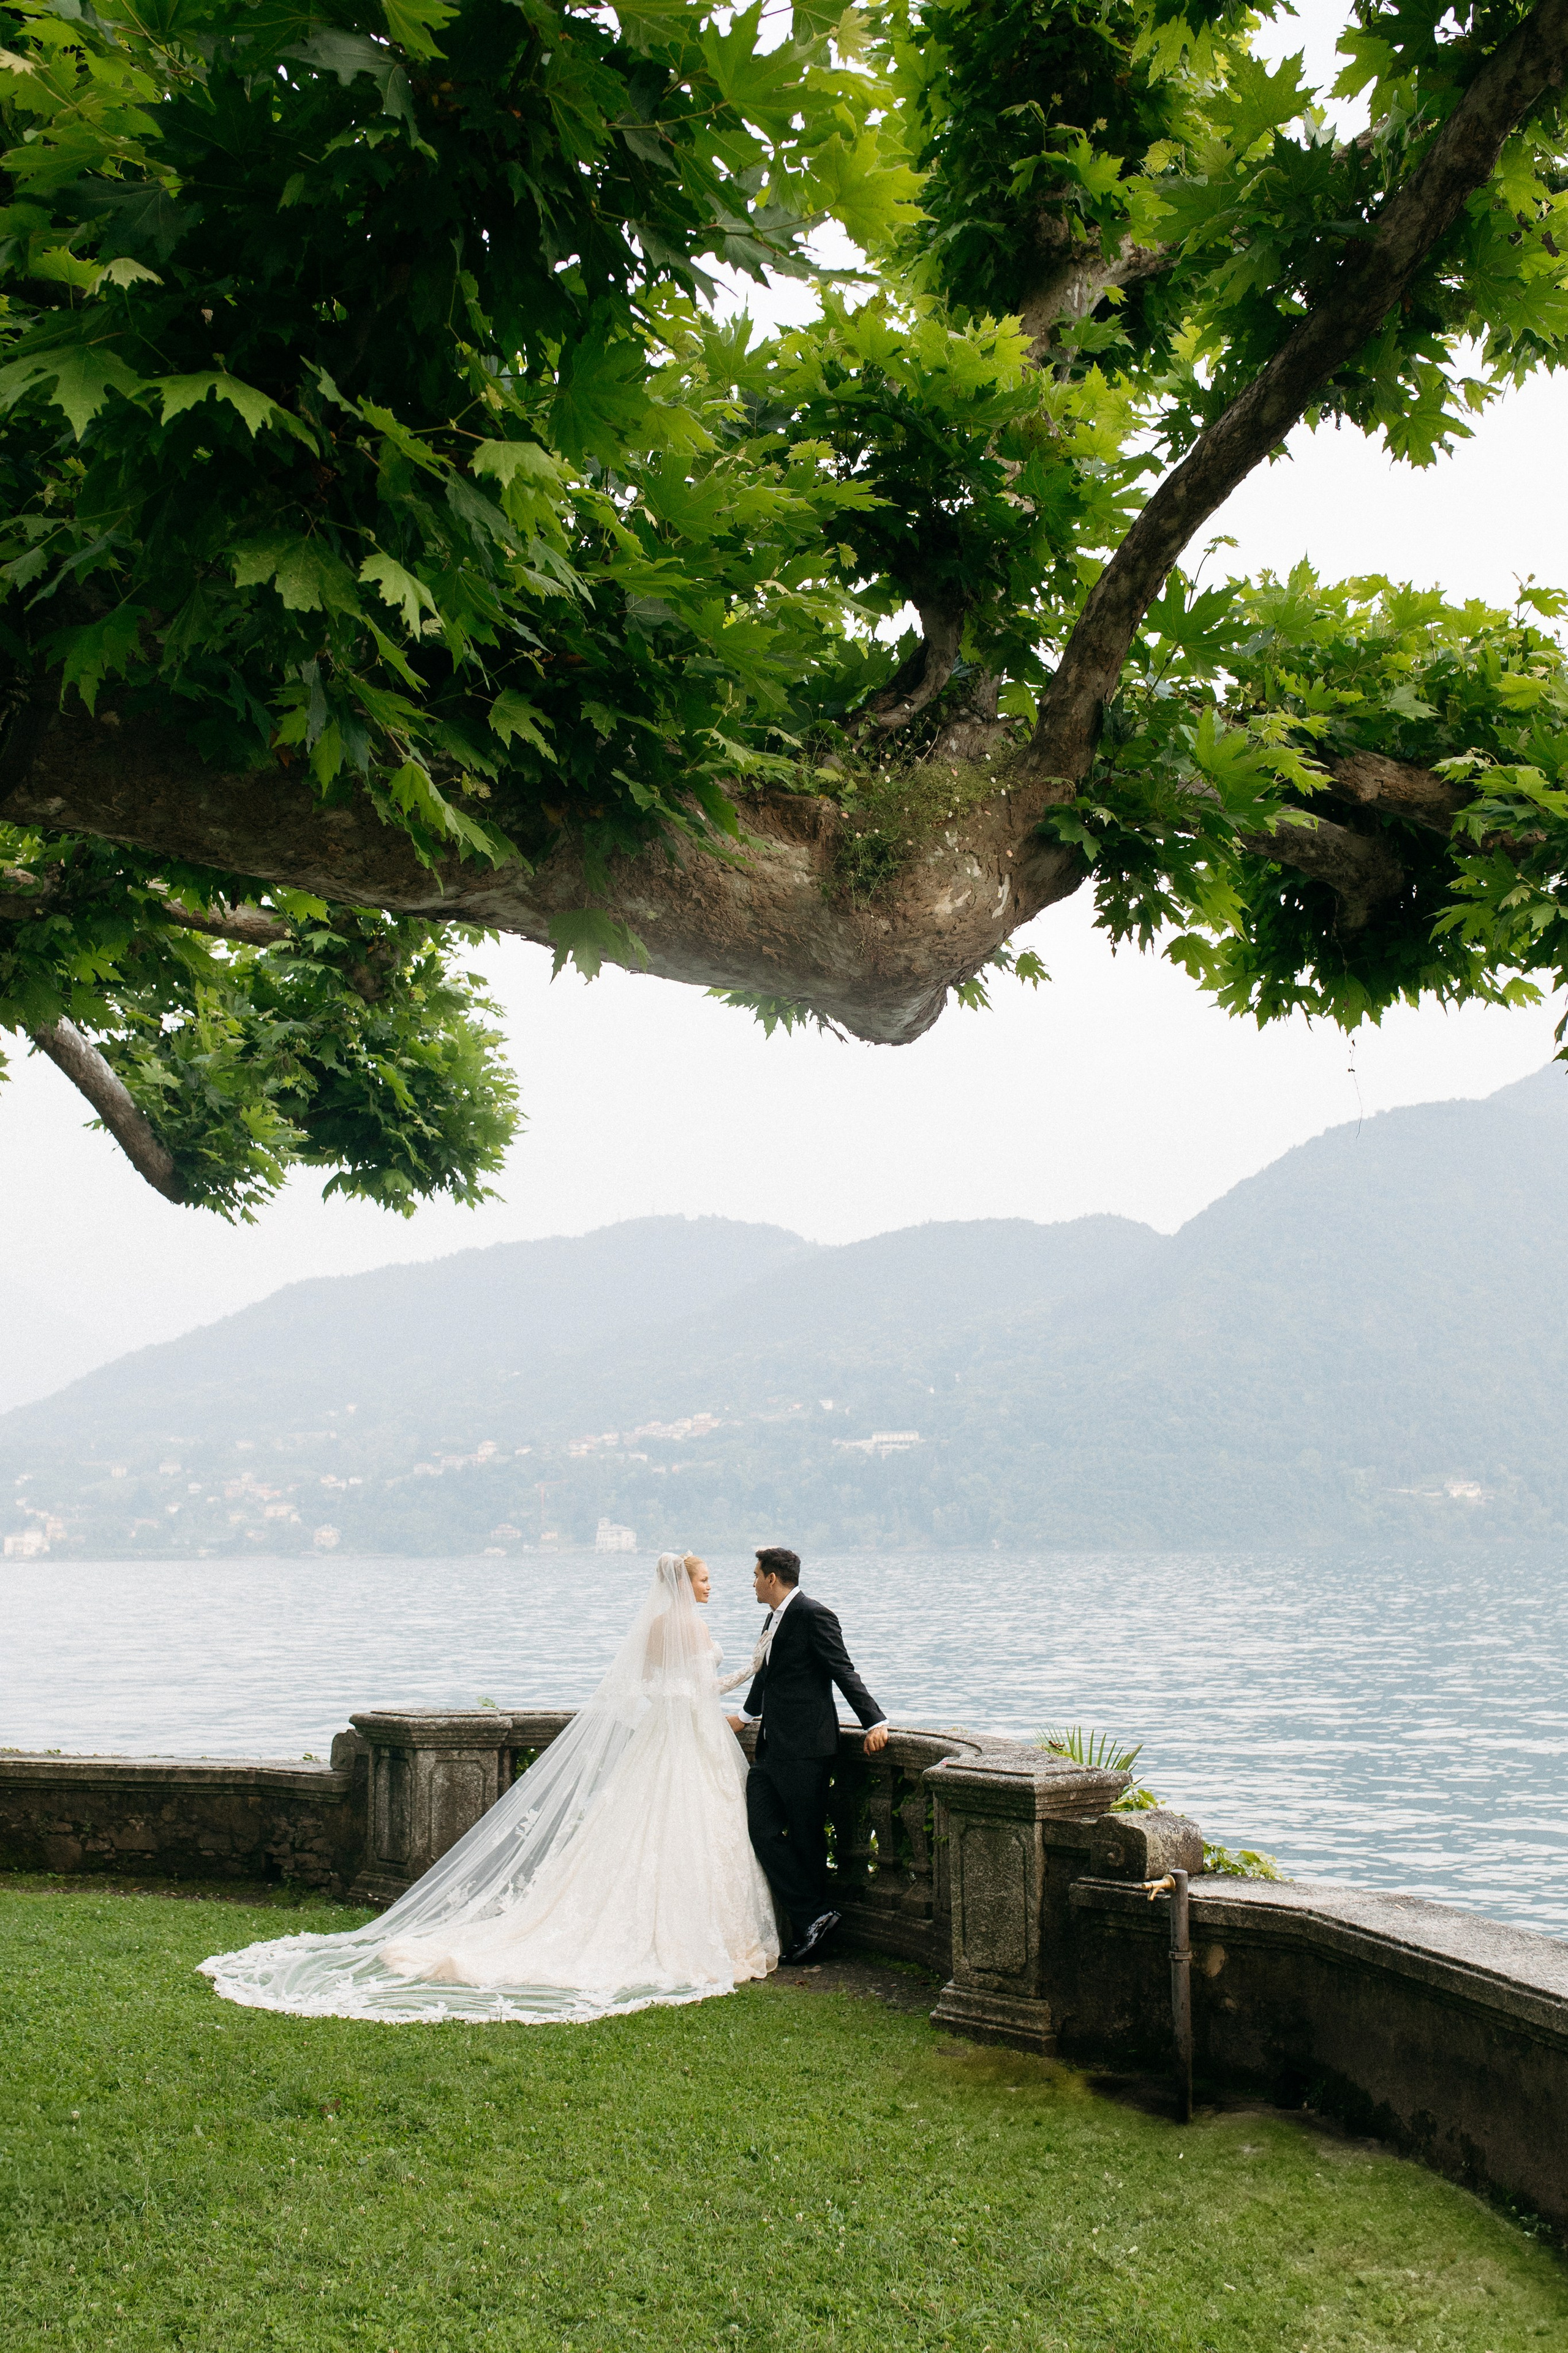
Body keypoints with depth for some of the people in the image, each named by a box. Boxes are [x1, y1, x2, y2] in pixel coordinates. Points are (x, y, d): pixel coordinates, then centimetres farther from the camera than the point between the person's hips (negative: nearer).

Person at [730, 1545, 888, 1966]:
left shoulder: (814, 1615, -11)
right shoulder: (776, 1617, 17)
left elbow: (843, 1672, -15)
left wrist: (874, 1722, -22)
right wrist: (747, 1715, 45)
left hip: (805, 1747, -9)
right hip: (772, 1746, 9)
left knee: (807, 1840, -2)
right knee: (763, 1830, 0)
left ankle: (814, 1917, 9)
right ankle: (812, 1920, 3)